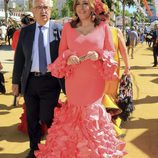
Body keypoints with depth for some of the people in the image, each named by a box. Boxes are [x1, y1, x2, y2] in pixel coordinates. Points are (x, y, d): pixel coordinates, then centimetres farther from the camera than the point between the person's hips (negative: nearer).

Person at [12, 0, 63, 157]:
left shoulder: (59, 30, -3)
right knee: (32, 118, 14)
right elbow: (19, 57, 9)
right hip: (30, 81, 3)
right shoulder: (25, 31, 6)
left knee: (47, 118, 1)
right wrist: (16, 80, 8)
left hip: (50, 81, -3)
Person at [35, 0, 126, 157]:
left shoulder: (103, 27, 1)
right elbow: (61, 54, 7)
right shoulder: (68, 27, 5)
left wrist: (99, 56, -16)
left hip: (94, 81, -1)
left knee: (92, 113, 8)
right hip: (74, 81, 1)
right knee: (75, 112, 7)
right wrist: (68, 59, -14)